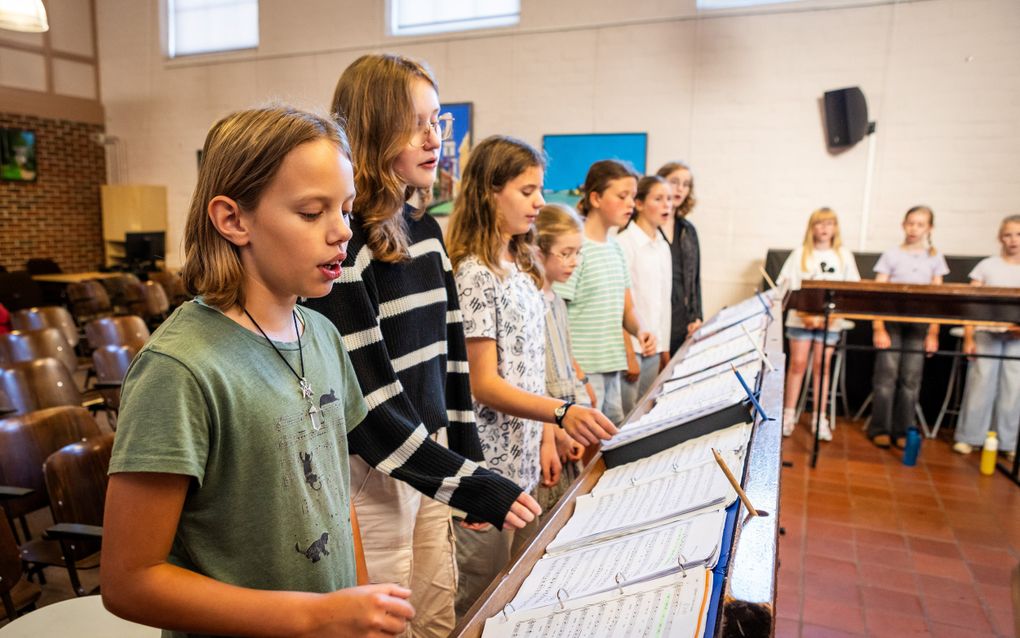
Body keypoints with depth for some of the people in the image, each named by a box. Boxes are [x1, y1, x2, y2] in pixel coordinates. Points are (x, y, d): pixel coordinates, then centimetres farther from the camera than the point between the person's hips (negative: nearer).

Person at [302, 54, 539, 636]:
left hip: (433, 456, 7)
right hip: (373, 474, -7)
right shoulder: (341, 246, -19)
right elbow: (368, 399, -20)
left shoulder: (426, 229, 5)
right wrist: (473, 486, -18)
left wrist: (470, 466, 9)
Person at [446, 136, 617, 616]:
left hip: (523, 459, 8)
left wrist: (546, 434, 11)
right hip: (488, 467, -8)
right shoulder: (474, 276, -18)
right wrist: (562, 413, -31)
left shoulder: (521, 267, 9)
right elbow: (484, 385, -20)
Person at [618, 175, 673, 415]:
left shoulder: (663, 246, 11)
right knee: (627, 417, -1)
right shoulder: (624, 243, -13)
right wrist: (629, 354, -15)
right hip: (630, 344, -7)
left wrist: (665, 349, 15)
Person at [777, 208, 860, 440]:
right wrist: (804, 314, -15)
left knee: (822, 366, 4)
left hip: (830, 320, 1)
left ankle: (820, 418, 11)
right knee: (797, 364, 0)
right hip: (801, 318, -1)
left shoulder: (844, 255, 6)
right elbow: (789, 287, -3)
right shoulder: (800, 253, 3)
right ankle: (789, 414, 8)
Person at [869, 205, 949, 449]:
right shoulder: (891, 256, 2)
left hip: (919, 324, 2)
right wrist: (878, 328, -12)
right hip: (892, 320, -2)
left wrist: (933, 333, 1)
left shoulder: (935, 258, 10)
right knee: (887, 374, -4)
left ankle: (902, 431, 12)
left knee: (911, 377, 3)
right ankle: (880, 429, 5)